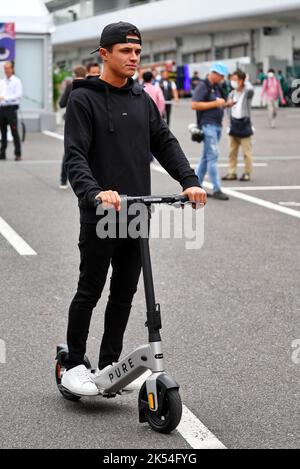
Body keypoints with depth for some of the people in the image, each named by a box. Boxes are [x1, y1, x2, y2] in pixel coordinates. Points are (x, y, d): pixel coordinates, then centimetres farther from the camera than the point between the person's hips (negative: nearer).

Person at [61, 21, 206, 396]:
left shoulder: (142, 100, 13)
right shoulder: (83, 99, -7)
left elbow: (164, 143, 10)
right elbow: (75, 155, -16)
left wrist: (189, 181, -7)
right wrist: (94, 192, -34)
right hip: (99, 214, -5)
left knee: (124, 293, 10)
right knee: (90, 291, 2)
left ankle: (110, 365, 21)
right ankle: (73, 366, 15)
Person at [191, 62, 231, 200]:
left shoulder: (217, 88, 18)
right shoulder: (203, 86, -10)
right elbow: (194, 105, -19)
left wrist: (225, 104, 10)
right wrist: (215, 103, -18)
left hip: (217, 125, 9)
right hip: (207, 125, -9)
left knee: (207, 156, 12)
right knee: (213, 156, -11)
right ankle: (216, 190, -10)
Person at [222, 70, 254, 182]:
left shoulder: (247, 93, -9)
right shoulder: (232, 94, 8)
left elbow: (250, 89, -32)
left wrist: (244, 82, -15)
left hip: (244, 123, -6)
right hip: (234, 123, 6)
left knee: (247, 151, 0)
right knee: (232, 151, 9)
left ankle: (247, 173, 7)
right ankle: (232, 173, 15)